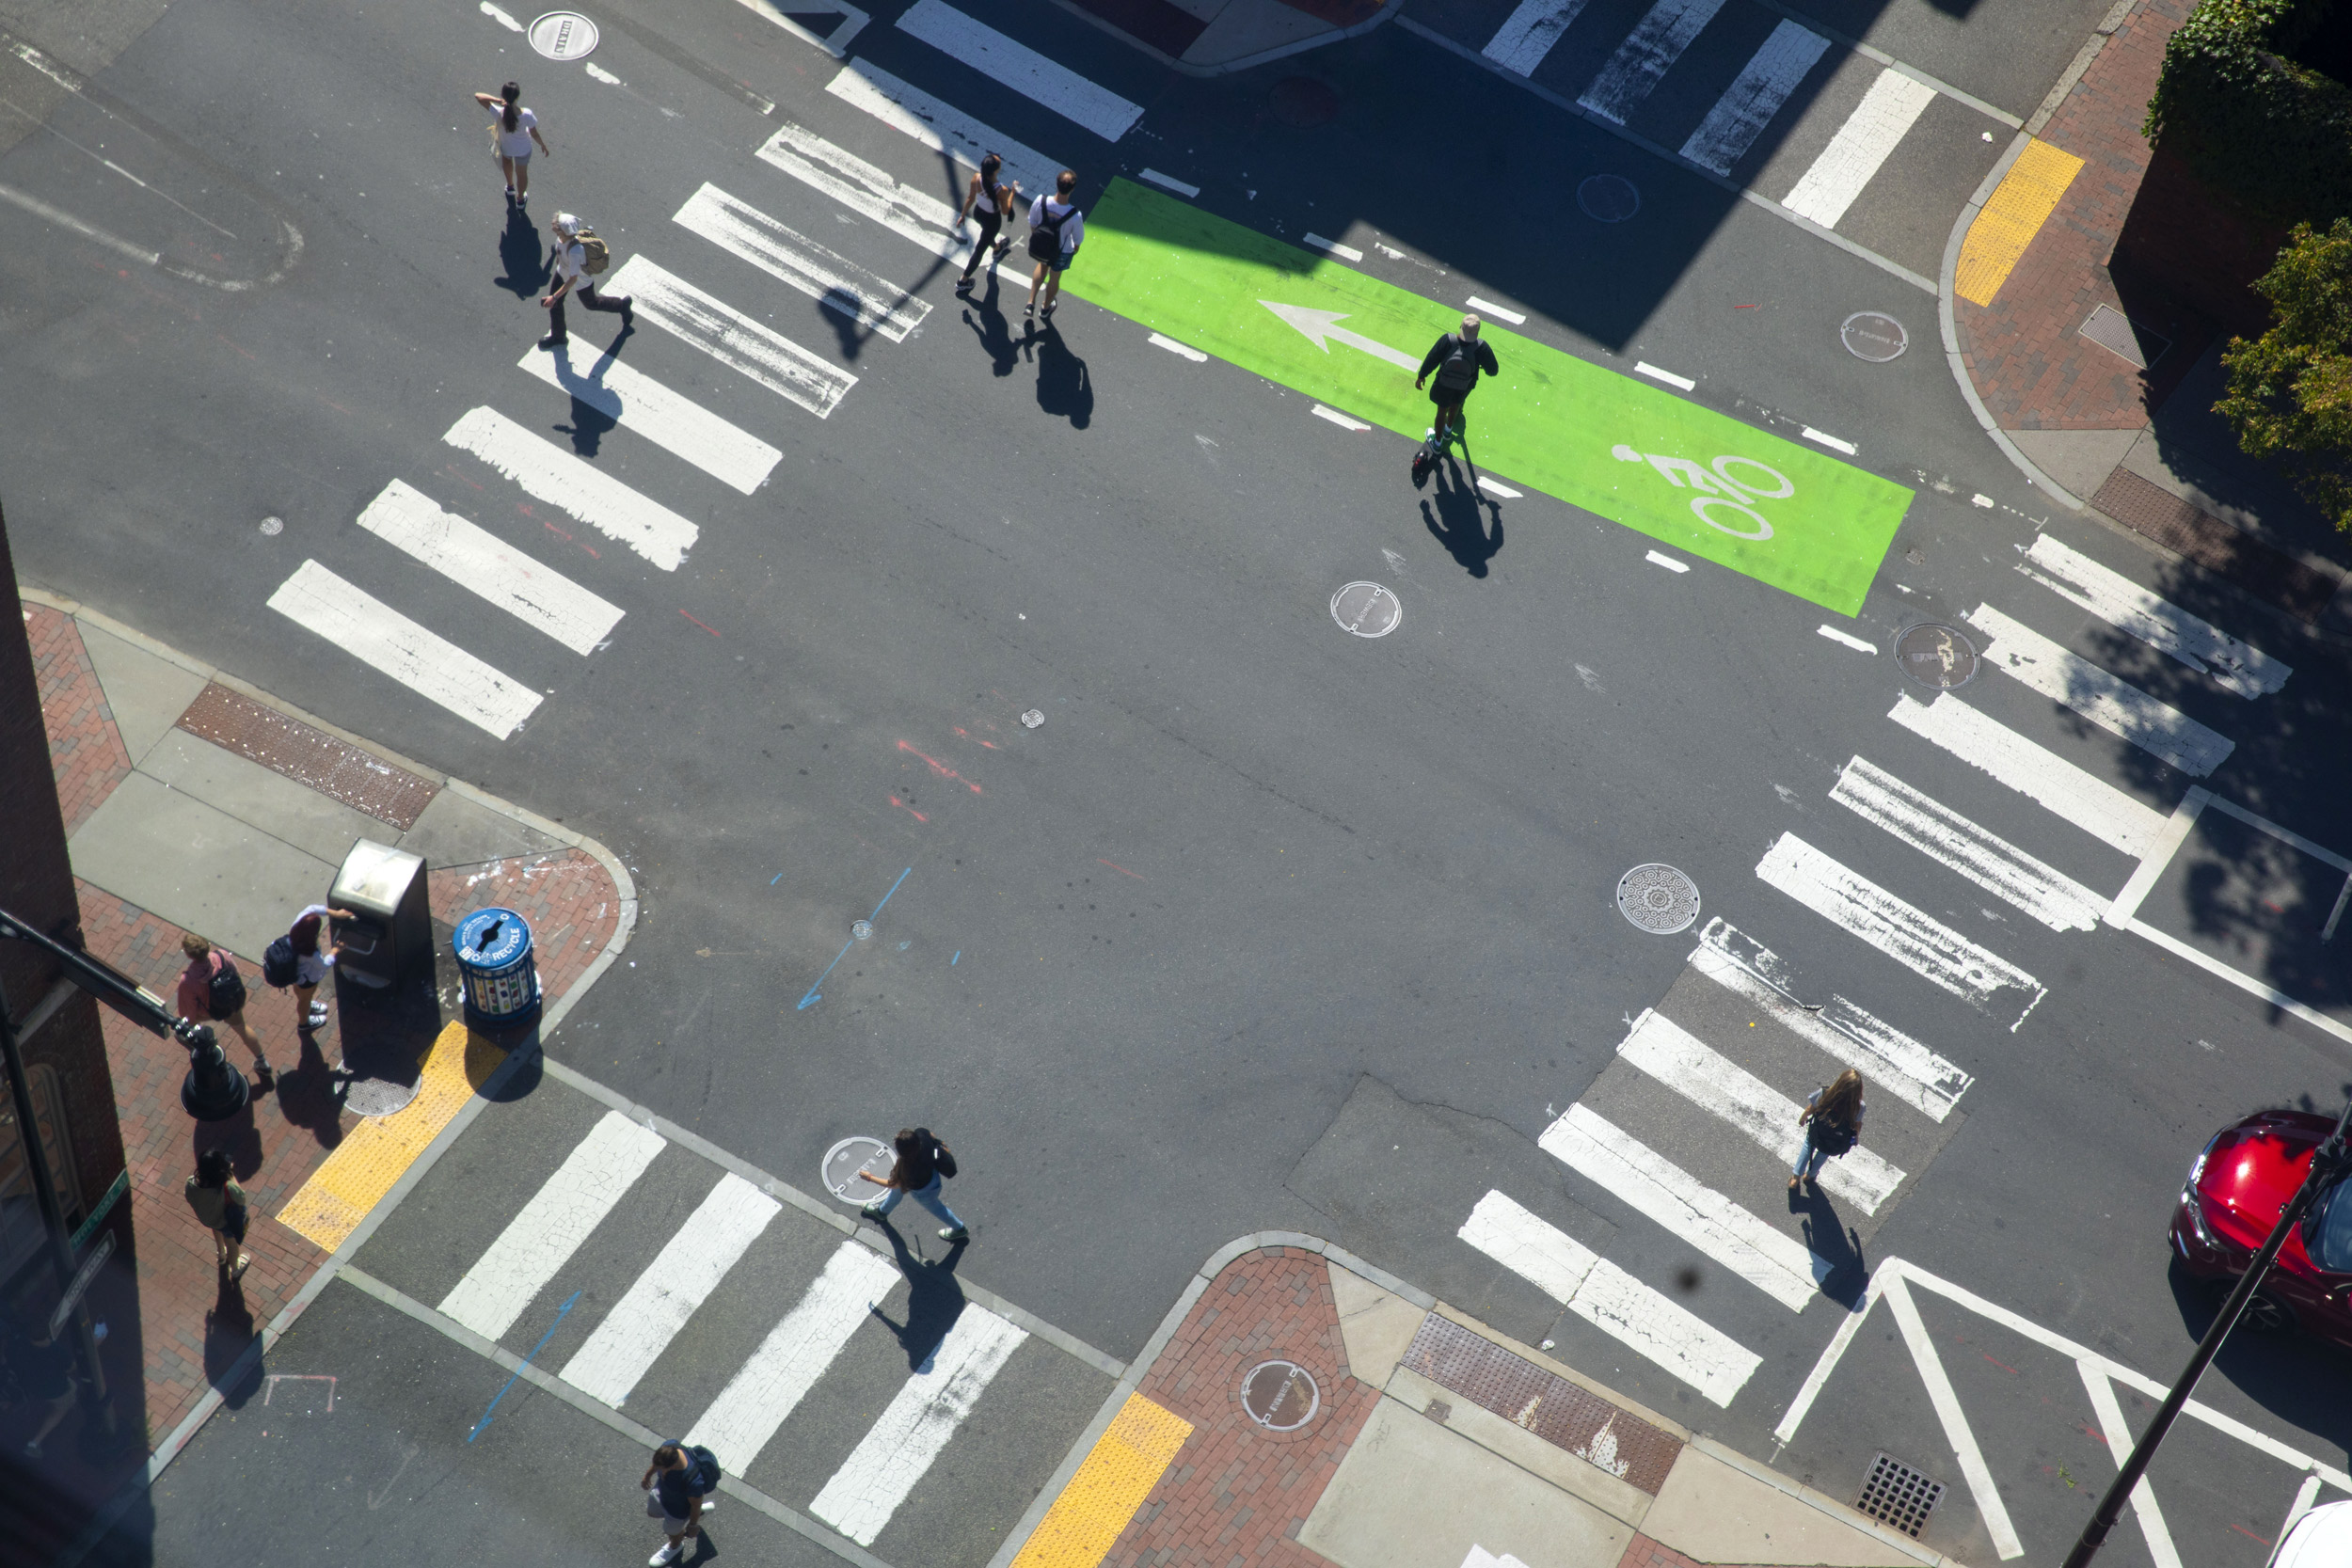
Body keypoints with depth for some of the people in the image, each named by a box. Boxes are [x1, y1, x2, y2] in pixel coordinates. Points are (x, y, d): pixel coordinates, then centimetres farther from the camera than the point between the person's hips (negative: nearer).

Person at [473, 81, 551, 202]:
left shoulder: (499, 113, -37)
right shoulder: (526, 115, -37)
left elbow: (478, 96, -31)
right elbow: (534, 134, -20)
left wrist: (497, 100, -42)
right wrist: (543, 145, 1)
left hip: (506, 147, 1)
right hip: (523, 150, -1)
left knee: (506, 159, 40)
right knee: (522, 173, 28)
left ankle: (510, 187, 61)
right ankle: (520, 198, 55)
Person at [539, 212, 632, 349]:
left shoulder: (575, 251, -47)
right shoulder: (561, 237, -25)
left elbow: (573, 279, -40)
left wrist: (554, 297, -38)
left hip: (581, 282, -6)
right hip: (562, 272, 6)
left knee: (591, 304, 23)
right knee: (555, 303, 15)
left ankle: (624, 304, 49)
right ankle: (558, 337, 39)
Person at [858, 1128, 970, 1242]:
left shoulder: (910, 1168, -47)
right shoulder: (920, 1133, -36)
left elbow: (893, 1184, -26)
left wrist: (870, 1178, -14)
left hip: (924, 1191, -6)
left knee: (935, 1207, 26)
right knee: (897, 1190, 32)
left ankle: (959, 1229, 55)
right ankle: (881, 1211, 65)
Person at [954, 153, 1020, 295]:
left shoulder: (976, 179, -27)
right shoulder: (1002, 191, -38)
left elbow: (970, 199, -10)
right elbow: (1005, 211, -20)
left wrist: (962, 215, 5)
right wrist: (1013, 192, -11)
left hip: (978, 212, 5)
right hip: (993, 219, -5)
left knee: (988, 234, 38)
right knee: (980, 248, 15)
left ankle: (997, 248, 73)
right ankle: (963, 280, 29)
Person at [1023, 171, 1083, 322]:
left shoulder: (1040, 201, -33)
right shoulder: (1075, 216, -38)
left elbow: (1032, 223, -12)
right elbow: (1078, 239, -19)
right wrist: (1075, 249, 6)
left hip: (1039, 247, 2)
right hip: (1063, 252, -2)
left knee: (1042, 266, 38)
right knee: (1055, 278, 30)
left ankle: (1031, 303, 44)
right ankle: (1046, 308, 57)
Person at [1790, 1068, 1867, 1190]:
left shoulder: (1824, 1094, -36)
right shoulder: (1858, 1107, -35)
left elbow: (1810, 1109, -16)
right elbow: (1857, 1125, -15)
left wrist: (1802, 1118, 7)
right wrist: (1856, 1138, 9)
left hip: (1816, 1136, -1)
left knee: (1808, 1145, 35)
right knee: (1823, 1153, 35)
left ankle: (1796, 1177, 44)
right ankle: (1809, 1175, 59)